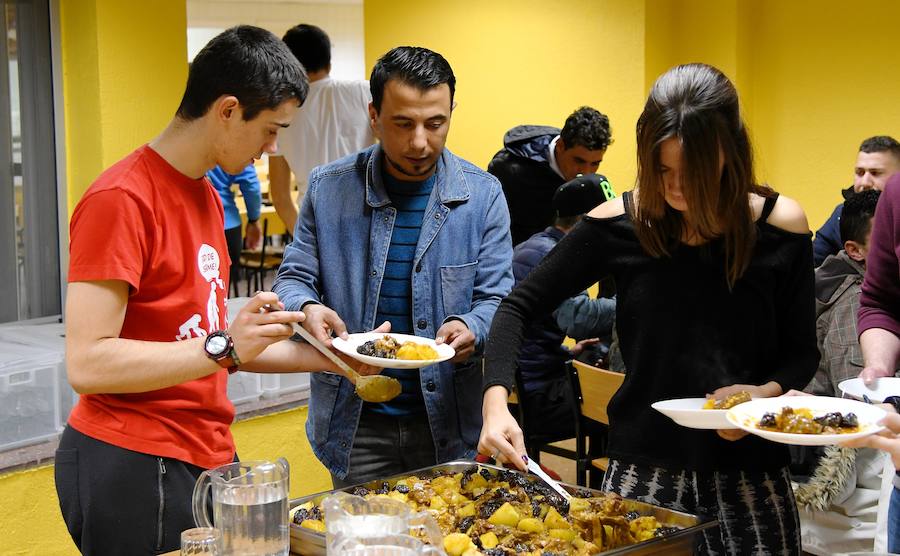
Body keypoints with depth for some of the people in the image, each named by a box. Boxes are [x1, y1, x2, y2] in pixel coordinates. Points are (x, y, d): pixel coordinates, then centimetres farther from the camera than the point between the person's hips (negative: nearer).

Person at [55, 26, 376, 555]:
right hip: (133, 466, -8)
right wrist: (224, 347, -25)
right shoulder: (121, 200, -16)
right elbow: (88, 363, -20)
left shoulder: (207, 193, 12)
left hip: (208, 453, 9)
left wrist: (323, 357, 12)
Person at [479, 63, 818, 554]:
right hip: (642, 471, 0)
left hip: (749, 475, 0)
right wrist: (496, 402, -15)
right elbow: (519, 307, 0)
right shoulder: (620, 223, -6)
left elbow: (801, 352, 5)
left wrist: (767, 393, -17)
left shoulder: (780, 227, -6)